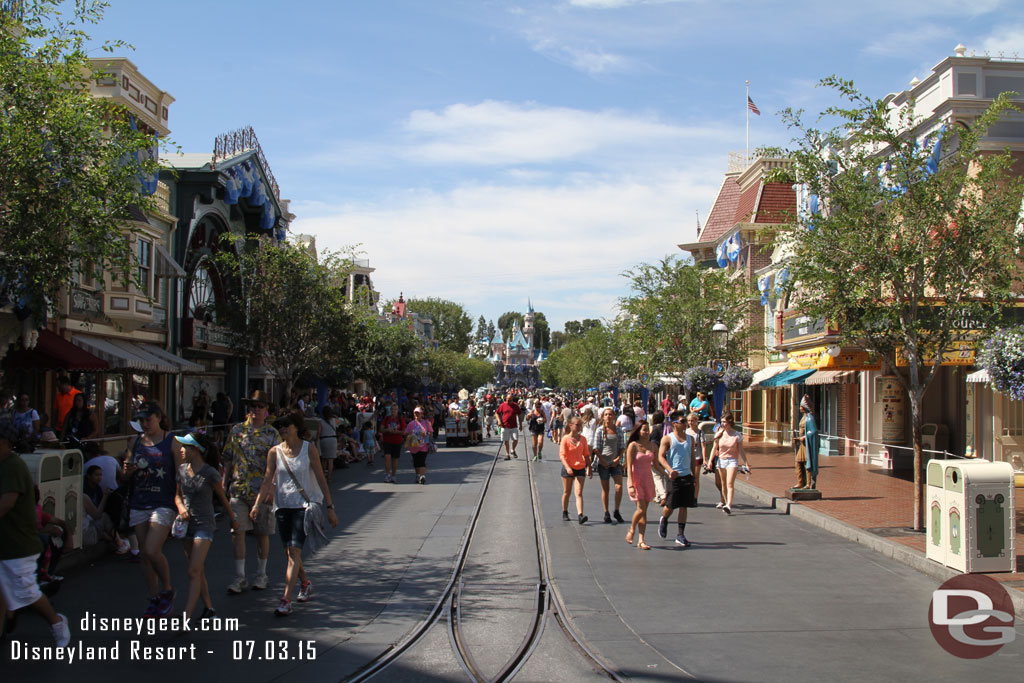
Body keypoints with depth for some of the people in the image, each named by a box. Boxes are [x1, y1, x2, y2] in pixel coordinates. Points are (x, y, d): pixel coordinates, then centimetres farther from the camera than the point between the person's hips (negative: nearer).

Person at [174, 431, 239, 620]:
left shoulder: (210, 473, -12)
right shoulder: (182, 469, 4)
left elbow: (222, 497, 1)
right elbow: (178, 494, 16)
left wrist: (233, 519, 12)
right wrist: (181, 507, -6)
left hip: (204, 524, -6)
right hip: (187, 524, 6)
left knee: (194, 572, -13)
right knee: (198, 572, 12)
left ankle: (186, 616, -16)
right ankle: (209, 608, 23)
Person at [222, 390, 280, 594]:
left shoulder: (272, 434, 0)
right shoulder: (237, 430, 8)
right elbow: (228, 460, 14)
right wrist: (223, 484, 10)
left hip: (262, 491, -2)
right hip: (238, 489, 2)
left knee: (262, 534, 7)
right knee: (238, 531, -5)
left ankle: (261, 574, 21)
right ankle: (240, 577, 3)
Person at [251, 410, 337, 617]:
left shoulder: (308, 449, -3)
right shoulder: (275, 452, 3)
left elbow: (320, 479, 0)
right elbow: (267, 481, 1)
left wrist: (330, 508, -1)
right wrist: (257, 504, -14)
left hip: (305, 504, -4)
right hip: (283, 505, 4)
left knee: (294, 552, -12)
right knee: (290, 552, 10)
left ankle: (286, 600, -12)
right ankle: (305, 583, 37)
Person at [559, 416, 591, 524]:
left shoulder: (583, 439, 5)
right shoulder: (566, 439, -7)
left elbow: (586, 455, 11)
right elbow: (561, 455, -13)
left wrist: (589, 468, 2)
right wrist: (567, 467, -25)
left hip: (580, 468, 2)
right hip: (568, 468, -2)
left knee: (579, 493, -8)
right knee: (566, 492, 12)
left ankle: (580, 515, -18)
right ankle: (565, 513, 30)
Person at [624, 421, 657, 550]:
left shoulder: (652, 445, 8)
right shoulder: (633, 445, -7)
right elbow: (629, 467, -11)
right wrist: (631, 485, -18)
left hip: (648, 479, 5)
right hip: (636, 479, -5)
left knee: (644, 510, 4)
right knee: (641, 509, -14)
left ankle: (640, 540, 7)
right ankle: (631, 531, 13)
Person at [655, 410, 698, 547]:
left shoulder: (690, 439, 11)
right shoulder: (667, 439, -5)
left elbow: (692, 459, 18)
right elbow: (660, 456, -11)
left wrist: (694, 475, 15)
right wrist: (670, 470, -25)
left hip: (687, 476, 4)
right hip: (673, 477, -4)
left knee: (684, 506, 2)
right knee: (670, 505, 1)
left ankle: (681, 535, 8)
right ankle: (663, 520, 34)